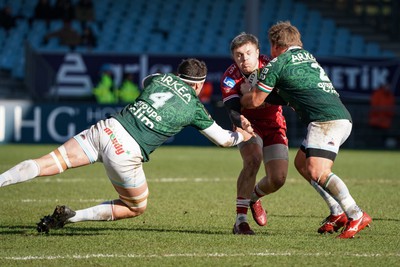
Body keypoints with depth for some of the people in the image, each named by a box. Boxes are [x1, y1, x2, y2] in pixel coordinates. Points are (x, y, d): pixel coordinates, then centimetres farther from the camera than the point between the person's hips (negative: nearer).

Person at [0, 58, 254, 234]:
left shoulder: (162, 78, 16)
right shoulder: (195, 108, 9)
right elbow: (223, 139, 22)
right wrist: (242, 135, 43)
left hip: (107, 128, 4)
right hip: (127, 152, -4)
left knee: (49, 163, 1)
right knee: (136, 208, 17)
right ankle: (71, 216, 3)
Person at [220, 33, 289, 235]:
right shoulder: (229, 79, -21)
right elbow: (233, 112, -30)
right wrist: (241, 123, -52)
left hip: (274, 125, 2)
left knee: (278, 179, -7)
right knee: (253, 160, -32)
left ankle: (254, 197, 31)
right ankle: (240, 220, -26)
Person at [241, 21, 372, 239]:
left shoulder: (277, 64, 3)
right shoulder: (307, 56, 26)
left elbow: (255, 101, 10)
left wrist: (239, 100, 31)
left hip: (326, 119, -9)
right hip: (342, 117, 9)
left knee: (317, 172, -19)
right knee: (301, 163, 18)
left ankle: (356, 216, -28)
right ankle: (337, 213, 12)